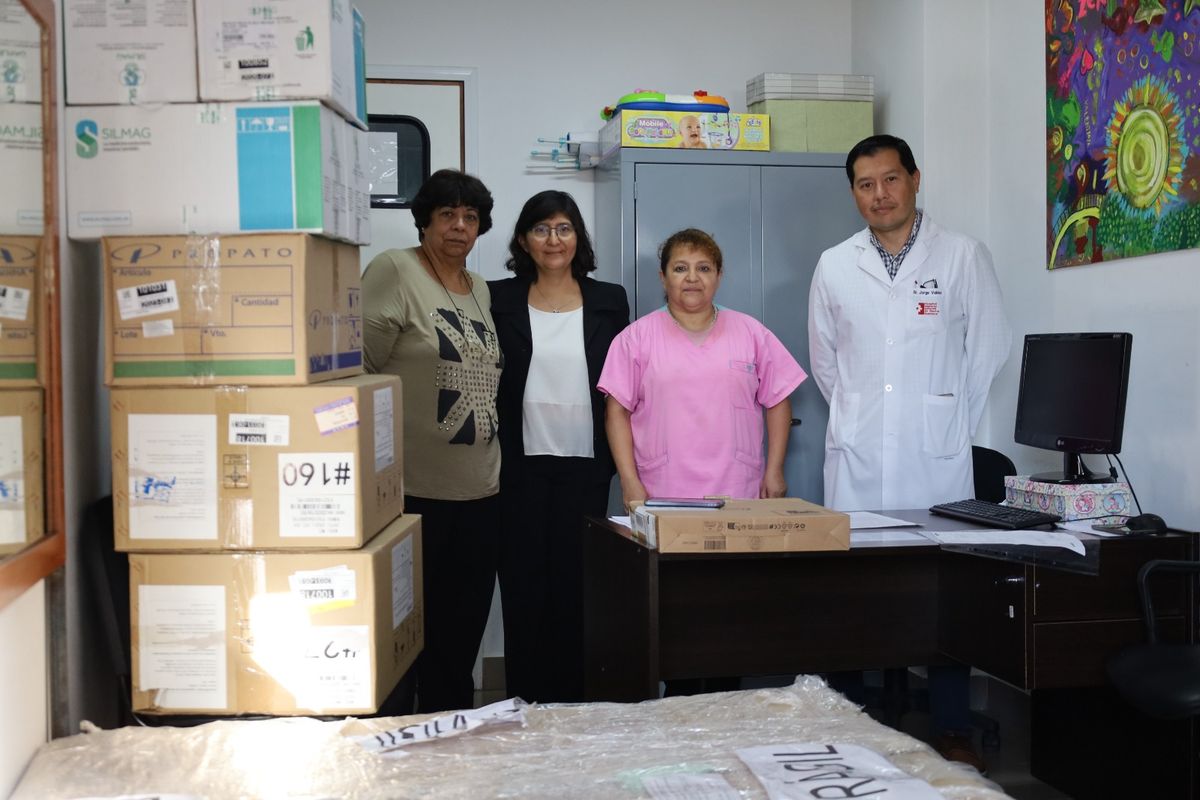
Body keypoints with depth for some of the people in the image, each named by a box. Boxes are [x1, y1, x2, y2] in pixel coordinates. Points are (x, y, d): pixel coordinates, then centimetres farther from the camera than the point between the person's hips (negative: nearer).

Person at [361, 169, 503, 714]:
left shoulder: (481, 290, 16)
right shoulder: (393, 272, -6)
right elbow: (357, 369, -11)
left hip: (480, 490, 7)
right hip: (414, 490, -6)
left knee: (463, 628, 13)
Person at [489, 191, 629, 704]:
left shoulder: (609, 301, 7)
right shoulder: (500, 300, 5)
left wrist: (616, 458, 3)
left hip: (584, 466, 0)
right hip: (521, 466, 0)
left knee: (576, 584, 3)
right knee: (523, 585, 3)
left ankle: (572, 704, 14)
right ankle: (525, 703, 12)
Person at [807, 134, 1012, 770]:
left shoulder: (962, 257, 1)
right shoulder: (834, 266, 7)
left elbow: (987, 350, 5)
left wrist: (946, 421, 8)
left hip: (937, 456, -1)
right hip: (856, 459, 2)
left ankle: (952, 730, 18)